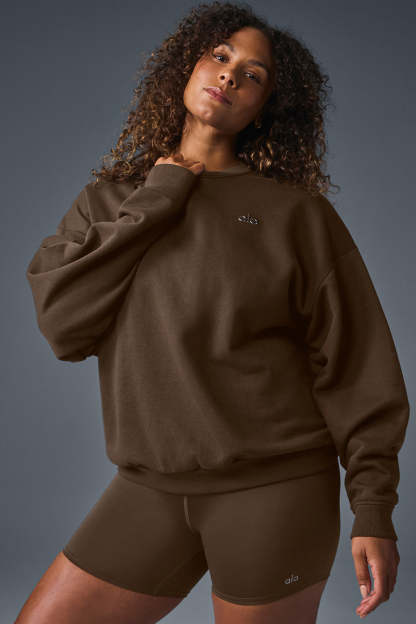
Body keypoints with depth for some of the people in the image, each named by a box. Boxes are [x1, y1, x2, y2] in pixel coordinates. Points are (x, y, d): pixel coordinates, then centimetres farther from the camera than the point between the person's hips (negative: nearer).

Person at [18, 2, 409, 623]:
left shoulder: (296, 213, -3)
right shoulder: (107, 201, 8)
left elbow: (355, 365, -3)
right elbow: (63, 326, -7)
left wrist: (373, 510, -7)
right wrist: (156, 200, -8)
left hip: (275, 486, -3)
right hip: (151, 490, 3)